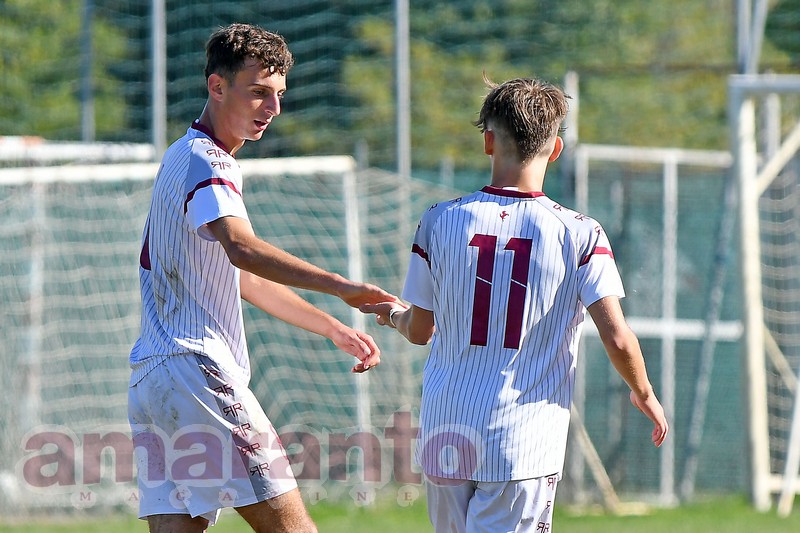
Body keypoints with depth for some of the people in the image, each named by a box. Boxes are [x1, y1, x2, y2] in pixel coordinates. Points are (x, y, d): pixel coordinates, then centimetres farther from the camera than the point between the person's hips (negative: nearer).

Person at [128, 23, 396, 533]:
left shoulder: (185, 157, 24)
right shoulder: (205, 162, -9)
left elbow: (242, 278, 32)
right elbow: (241, 248, -30)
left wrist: (333, 328, 30)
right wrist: (341, 286, -42)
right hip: (198, 368, -10)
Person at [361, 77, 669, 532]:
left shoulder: (441, 221, 0)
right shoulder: (580, 235, -6)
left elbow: (420, 331, 11)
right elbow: (618, 339, -9)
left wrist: (393, 314, 35)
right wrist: (644, 394, 12)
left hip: (444, 436, 3)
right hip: (524, 443, -3)